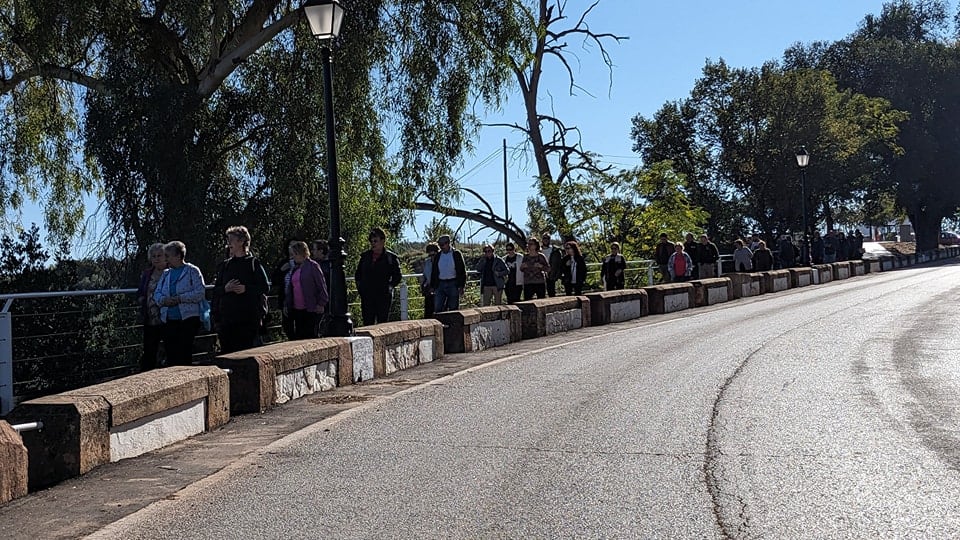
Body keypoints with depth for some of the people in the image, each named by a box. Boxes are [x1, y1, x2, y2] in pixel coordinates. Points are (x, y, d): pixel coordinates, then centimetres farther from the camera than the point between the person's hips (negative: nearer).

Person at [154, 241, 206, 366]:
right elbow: (156, 294, 16)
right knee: (171, 356, 6)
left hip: (188, 319, -6)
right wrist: (164, 300, -7)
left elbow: (200, 292, -10)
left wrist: (180, 298, -17)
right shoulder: (166, 273, 18)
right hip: (169, 321, 6)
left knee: (185, 356, -5)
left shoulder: (192, 271, 0)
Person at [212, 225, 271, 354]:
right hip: (227, 317, 4)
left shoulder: (253, 263, 2)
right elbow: (216, 290, 15)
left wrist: (246, 289, -15)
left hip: (249, 318, -4)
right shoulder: (225, 265, 15)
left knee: (249, 349, -4)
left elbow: (265, 287, -3)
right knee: (227, 350, 1)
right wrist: (226, 288, -6)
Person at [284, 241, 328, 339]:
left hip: (311, 309, -7)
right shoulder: (294, 268, 15)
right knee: (299, 336, 8)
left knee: (312, 336, -2)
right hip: (296, 309, 7)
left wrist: (321, 303, -12)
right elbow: (289, 288, 20)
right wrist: (286, 304, 17)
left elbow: (322, 285, -9)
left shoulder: (312, 266, -7)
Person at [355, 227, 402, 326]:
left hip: (384, 296, -3)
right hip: (367, 296, 3)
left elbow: (397, 276, 4)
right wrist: (359, 286, 7)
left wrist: (389, 286, -7)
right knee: (367, 322, 3)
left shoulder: (391, 257, 0)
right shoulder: (365, 256, 11)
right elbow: (357, 274, 21)